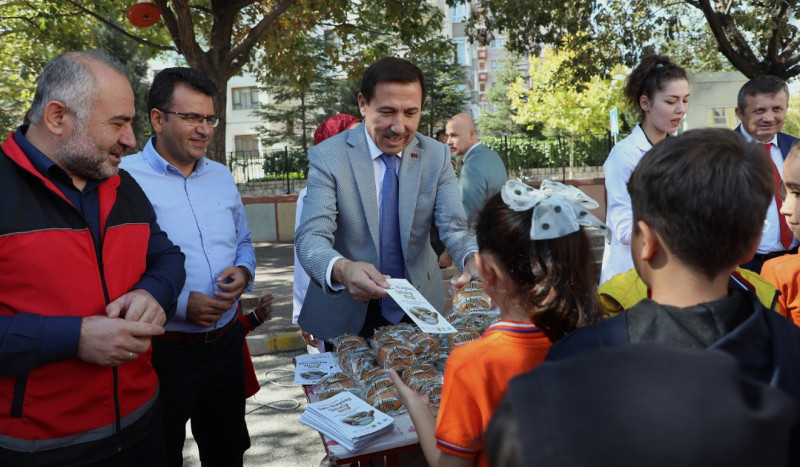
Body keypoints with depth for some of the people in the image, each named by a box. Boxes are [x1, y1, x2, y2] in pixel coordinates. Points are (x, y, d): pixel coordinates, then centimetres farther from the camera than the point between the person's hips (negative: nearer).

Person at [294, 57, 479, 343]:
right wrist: (342, 269, -46)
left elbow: (454, 228, -11)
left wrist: (473, 259, -36)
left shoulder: (437, 156, -6)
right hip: (347, 316, -2)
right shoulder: (328, 156, -14)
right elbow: (311, 237, -23)